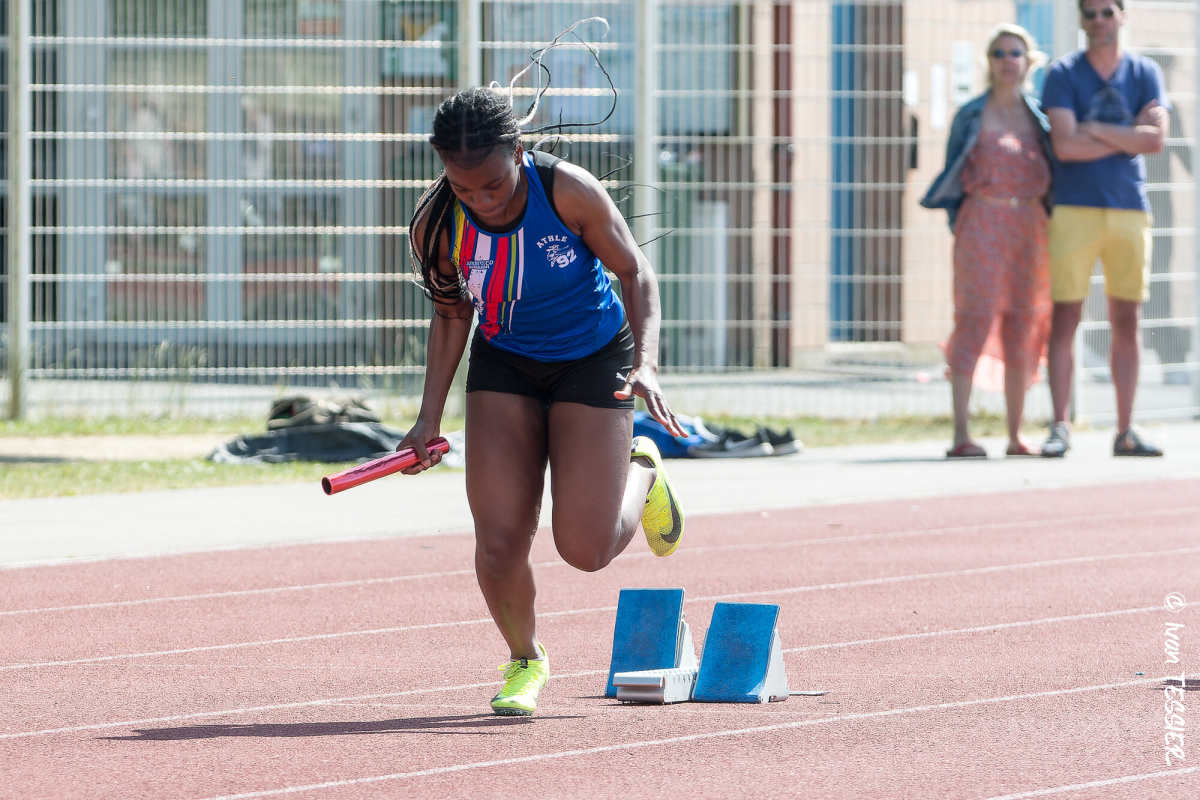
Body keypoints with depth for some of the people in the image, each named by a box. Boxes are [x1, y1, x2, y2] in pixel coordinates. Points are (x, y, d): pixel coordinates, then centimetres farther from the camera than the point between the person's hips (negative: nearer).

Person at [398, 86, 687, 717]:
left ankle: (641, 472, 27)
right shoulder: (436, 226, -19)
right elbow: (452, 315, 0)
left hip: (593, 362, -2)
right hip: (504, 368, 2)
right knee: (498, 542, -11)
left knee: (586, 549, -8)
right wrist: (429, 419, -4)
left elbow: (635, 272, -12)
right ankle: (524, 660, 19)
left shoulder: (570, 193, -26)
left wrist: (645, 363, -26)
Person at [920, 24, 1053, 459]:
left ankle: (1016, 436, 11)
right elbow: (955, 177, 7)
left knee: (1023, 330, 5)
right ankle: (961, 435, -13)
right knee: (975, 322, -11)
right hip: (983, 224, -4)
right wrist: (957, 223, -3)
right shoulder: (972, 116, 5)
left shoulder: (1039, 117, 13)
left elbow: (1050, 178, 15)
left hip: (1029, 227, 4)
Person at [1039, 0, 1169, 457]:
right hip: (1075, 209, -2)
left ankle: (1126, 432, 8)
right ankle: (1059, 427, -3)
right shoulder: (1063, 74, 1)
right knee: (1065, 318, -6)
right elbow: (1065, 145, -12)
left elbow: (1156, 140, -6)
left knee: (1127, 323, 4)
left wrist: (1097, 130, -9)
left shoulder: (1145, 74, 8)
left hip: (1129, 209, 3)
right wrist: (1131, 136, -6)